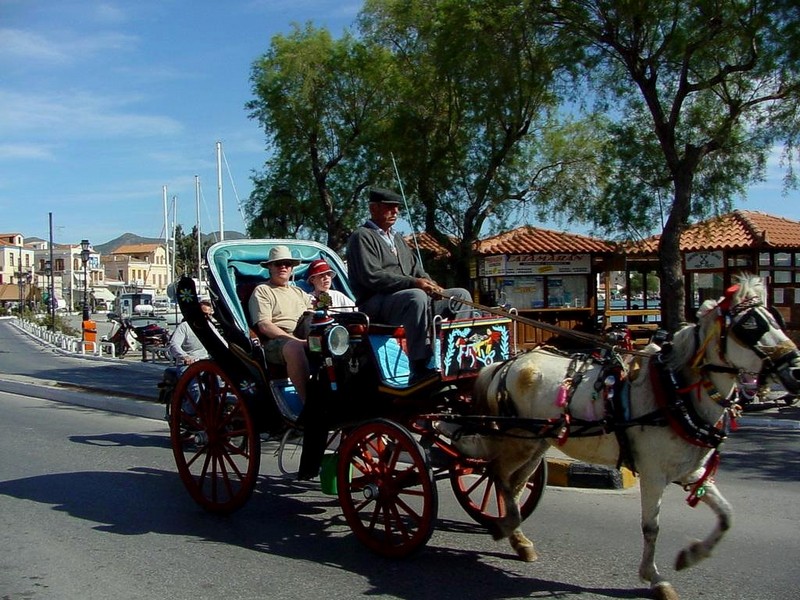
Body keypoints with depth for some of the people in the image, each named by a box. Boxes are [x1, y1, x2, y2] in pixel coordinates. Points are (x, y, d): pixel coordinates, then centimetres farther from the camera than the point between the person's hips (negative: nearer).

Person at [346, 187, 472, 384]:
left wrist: (430, 285, -4)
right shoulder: (361, 237, -3)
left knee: (461, 295, 1)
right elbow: (372, 277, -17)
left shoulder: (397, 238, 26)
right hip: (376, 304, -9)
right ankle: (421, 370, -42)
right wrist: (413, 282, -23)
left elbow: (416, 269, 20)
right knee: (417, 297, -39)